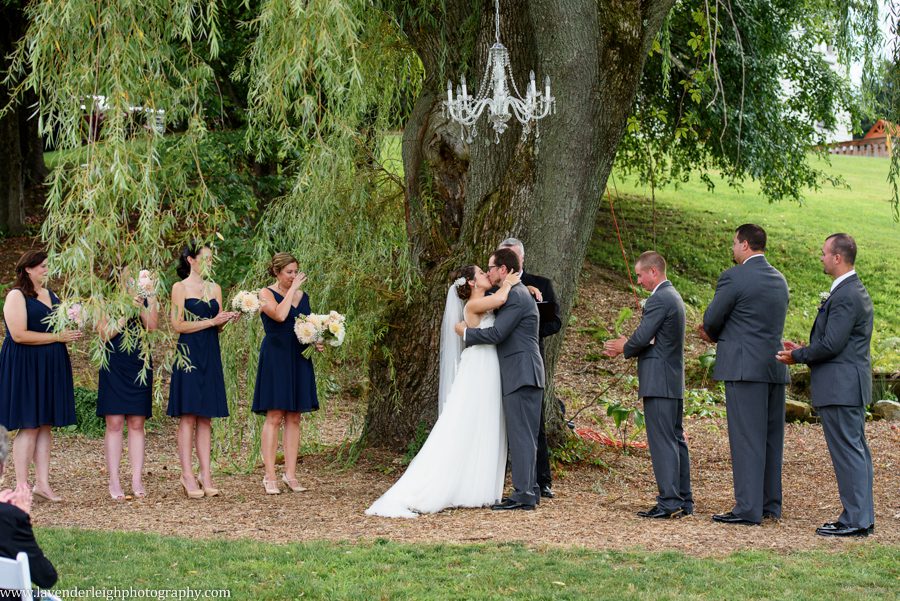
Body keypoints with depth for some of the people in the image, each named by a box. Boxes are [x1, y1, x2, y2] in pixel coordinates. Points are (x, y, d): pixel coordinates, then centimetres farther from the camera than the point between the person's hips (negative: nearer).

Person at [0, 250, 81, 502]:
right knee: (29, 426, -7)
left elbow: (60, 326, 28)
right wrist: (56, 337, -16)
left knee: (46, 426, 6)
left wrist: (71, 333, 6)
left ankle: (42, 483, 9)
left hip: (51, 367, 7)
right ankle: (22, 487, -3)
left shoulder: (51, 295, 16)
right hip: (25, 367, -7)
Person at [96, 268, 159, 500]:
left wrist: (141, 307, -20)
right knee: (114, 423, -4)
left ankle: (137, 480, 7)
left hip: (140, 368, 2)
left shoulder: (149, 301, 9)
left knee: (137, 424, 4)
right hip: (114, 368, -2)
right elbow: (104, 333, -7)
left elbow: (152, 325, -7)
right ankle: (114, 481, 0)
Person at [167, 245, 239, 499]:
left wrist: (227, 319, -4)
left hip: (211, 355, 5)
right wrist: (211, 322, -13)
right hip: (189, 353, -5)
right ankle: (187, 475, -5)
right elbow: (178, 325, -9)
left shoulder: (214, 288, 15)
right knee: (188, 415, -6)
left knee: (206, 417, 5)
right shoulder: (180, 287, -1)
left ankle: (205, 475, 5)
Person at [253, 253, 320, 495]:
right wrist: (293, 289, -14)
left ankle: (290, 474, 8)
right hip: (275, 358, -6)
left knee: (294, 418, 5)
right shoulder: (266, 294, -3)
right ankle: (269, 476, -6)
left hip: (299, 360, 6)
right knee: (274, 417, -8)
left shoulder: (303, 296, 14)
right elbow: (280, 315, -22)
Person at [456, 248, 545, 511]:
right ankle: (530, 491, 16)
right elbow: (501, 330, 23)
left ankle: (523, 494, -10)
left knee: (521, 436, -10)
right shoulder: (516, 294, 20)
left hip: (521, 375, -10)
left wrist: (466, 332, -5)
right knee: (524, 436, 12)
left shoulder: (516, 296, -13)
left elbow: (497, 333, -19)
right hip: (522, 375, 10)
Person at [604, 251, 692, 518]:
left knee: (662, 442, -9)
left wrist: (624, 349, 2)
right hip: (674, 381, 10)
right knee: (676, 440, 12)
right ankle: (684, 501, 16)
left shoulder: (659, 299, -15)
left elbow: (642, 338, -18)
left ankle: (669, 503, -10)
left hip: (659, 383, -10)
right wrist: (627, 346, 13)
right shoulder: (673, 296, 17)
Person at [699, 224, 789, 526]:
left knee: (746, 438, -7)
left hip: (745, 368, -8)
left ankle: (748, 508, -7)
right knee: (771, 438, 12)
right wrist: (719, 334, 18)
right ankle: (770, 504, 18)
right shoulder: (779, 279, 14)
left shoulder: (734, 277, -10)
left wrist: (713, 335, 19)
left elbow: (711, 320, -4)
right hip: (775, 368, 8)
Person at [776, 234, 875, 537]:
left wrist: (797, 356, -7)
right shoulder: (855, 291, 16)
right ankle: (862, 517, 17)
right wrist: (803, 349, 16)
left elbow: (831, 344, -21)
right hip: (851, 386, 11)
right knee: (856, 450, 12)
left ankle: (855, 520, -4)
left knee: (847, 451, -7)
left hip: (840, 387, -11)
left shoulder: (845, 296, -18)